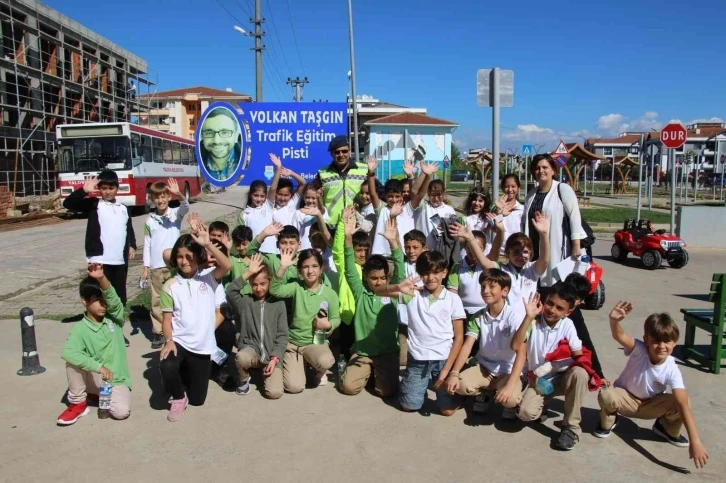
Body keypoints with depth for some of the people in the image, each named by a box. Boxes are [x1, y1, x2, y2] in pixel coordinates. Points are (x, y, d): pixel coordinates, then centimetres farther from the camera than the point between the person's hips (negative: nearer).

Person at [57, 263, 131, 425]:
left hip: (116, 380, 1)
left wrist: (101, 278, -46)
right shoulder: (80, 329, -11)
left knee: (121, 411, -24)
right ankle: (78, 403, -7)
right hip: (94, 378, -1)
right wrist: (99, 367, -36)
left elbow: (113, 300, -27)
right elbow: (67, 352, -30)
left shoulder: (115, 318, -5)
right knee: (73, 360, -27)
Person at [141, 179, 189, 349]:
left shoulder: (176, 214, -1)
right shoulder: (149, 220, 5)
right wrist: (146, 267, 3)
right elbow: (147, 244, 6)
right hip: (156, 267, 2)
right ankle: (158, 332, 17)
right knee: (156, 301, 8)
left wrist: (179, 194, -43)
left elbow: (186, 207, -24)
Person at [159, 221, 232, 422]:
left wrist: (207, 244, -31)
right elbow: (167, 318, 0)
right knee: (167, 367, -35)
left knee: (197, 399, 7)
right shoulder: (170, 286, -1)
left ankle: (189, 373, 42)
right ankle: (179, 397, 0)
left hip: (202, 345, 0)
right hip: (178, 341, 0)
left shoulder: (210, 279, -4)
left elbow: (227, 266, -24)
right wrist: (169, 340, -17)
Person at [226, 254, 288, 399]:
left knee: (274, 392, -19)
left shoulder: (278, 303, 2)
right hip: (250, 348, 0)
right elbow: (230, 292, -21)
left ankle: (265, 373, 17)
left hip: (271, 355, 0)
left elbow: (282, 335, 1)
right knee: (241, 357, -37)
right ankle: (244, 379, 0)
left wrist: (274, 359, -10)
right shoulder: (245, 301, 2)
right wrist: (248, 272, -20)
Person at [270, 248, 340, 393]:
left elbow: (336, 319, 3)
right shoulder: (297, 287, -6)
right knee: (294, 387, -15)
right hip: (293, 342, 0)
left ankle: (319, 372, 5)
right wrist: (283, 267, -33)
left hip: (316, 342, 0)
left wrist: (328, 325, -20)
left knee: (325, 361, -35)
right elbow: (275, 291, -23)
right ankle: (302, 363, 20)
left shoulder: (330, 293, -5)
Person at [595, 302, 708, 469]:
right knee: (606, 395, -36)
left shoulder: (672, 370, -25)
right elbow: (619, 336, -51)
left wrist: (695, 441, -44)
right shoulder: (639, 350, -28)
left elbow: (684, 404, -34)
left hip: (651, 405, 2)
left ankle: (667, 428, 9)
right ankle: (608, 421, 2)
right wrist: (614, 321, -76)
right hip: (626, 399, -2)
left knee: (679, 402, -28)